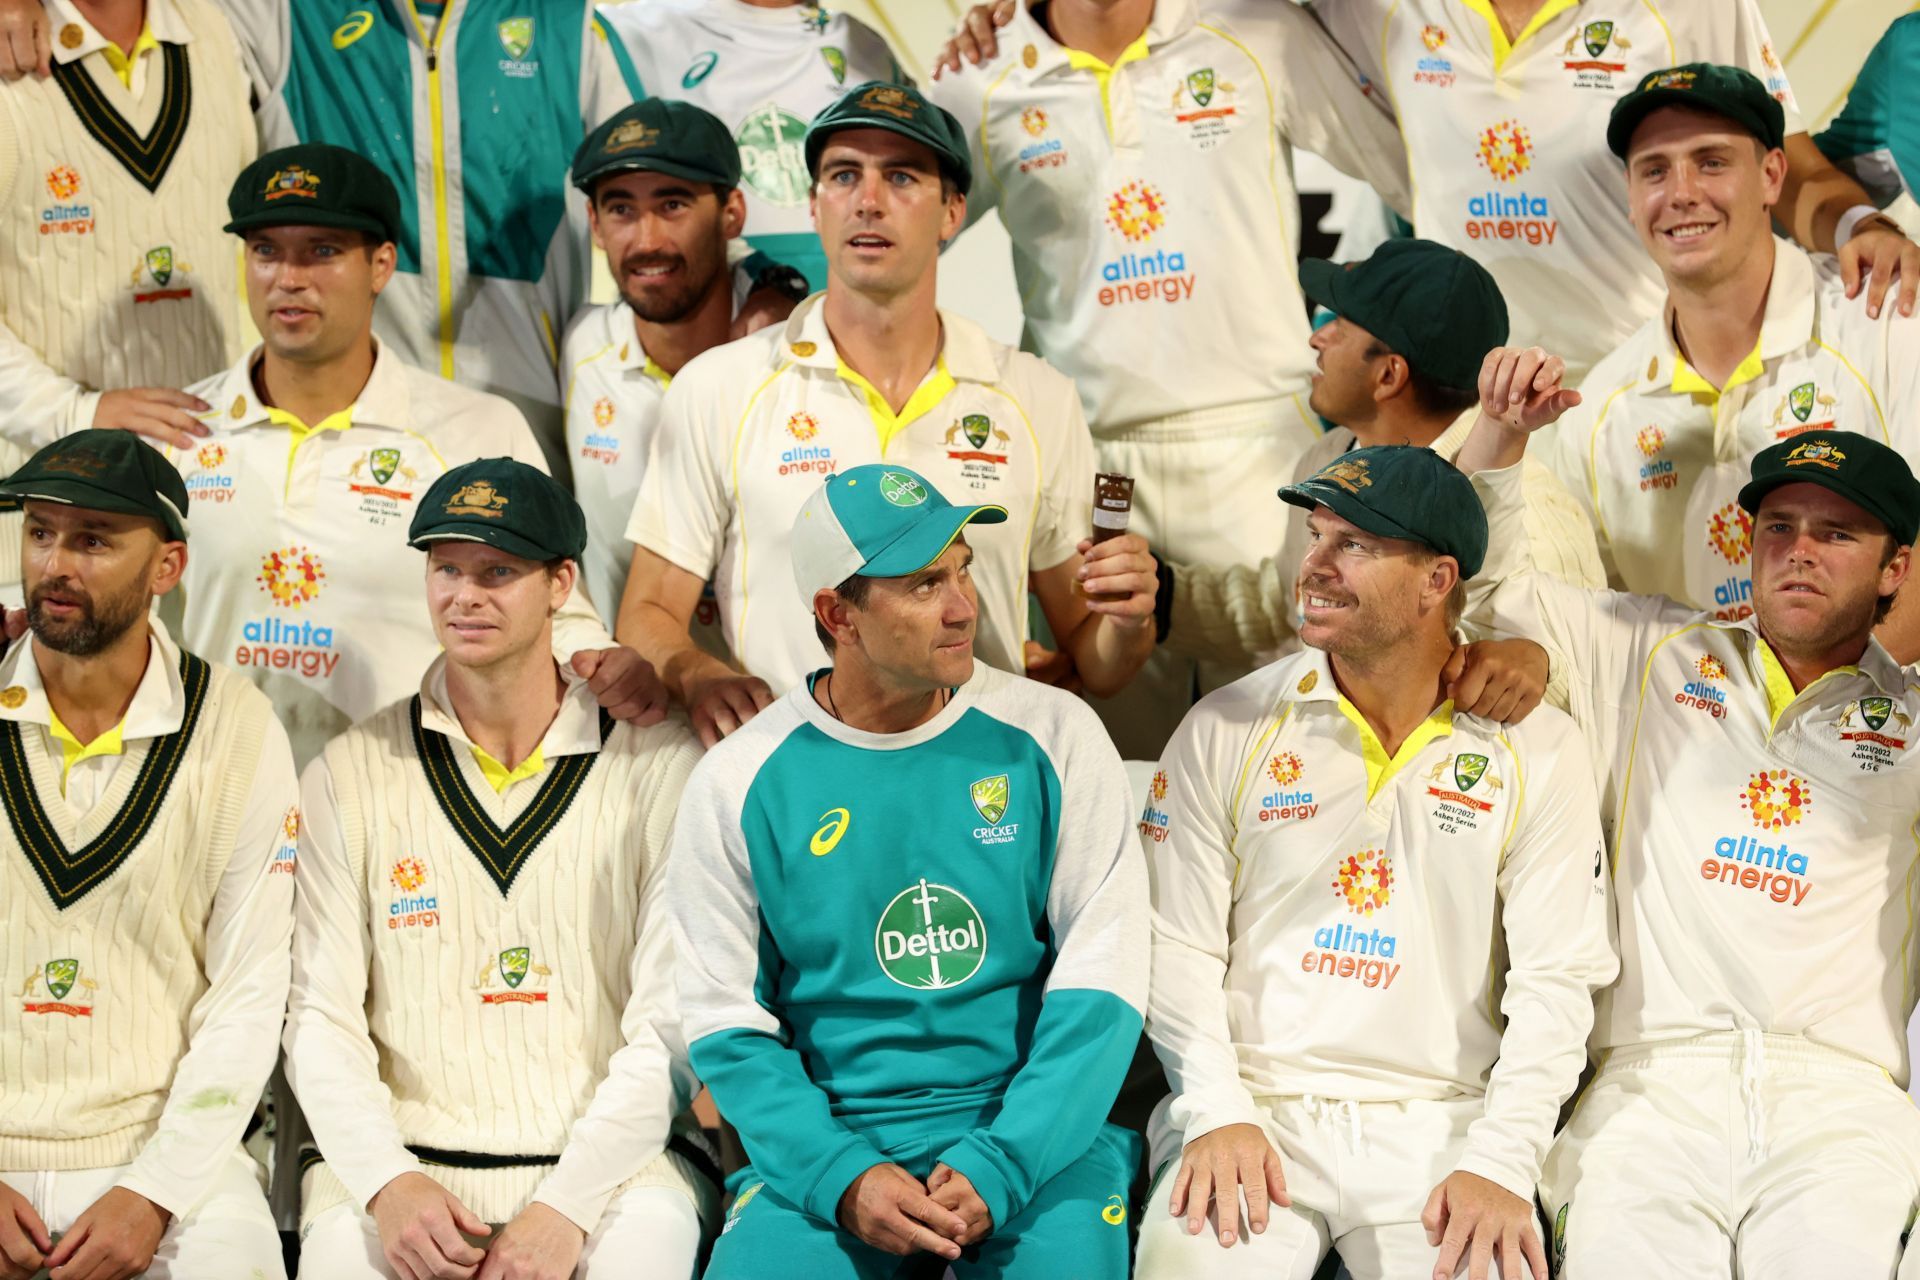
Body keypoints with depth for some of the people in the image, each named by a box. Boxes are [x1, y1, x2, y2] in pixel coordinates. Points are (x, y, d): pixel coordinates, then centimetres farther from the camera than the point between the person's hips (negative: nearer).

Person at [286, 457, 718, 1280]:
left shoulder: (660, 765, 3)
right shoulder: (351, 774, 9)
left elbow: (674, 1024, -1)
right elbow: (320, 1017, 5)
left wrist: (567, 1207, -12)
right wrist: (388, 1183, -11)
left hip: (611, 1159, -1)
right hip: (404, 1160, 1)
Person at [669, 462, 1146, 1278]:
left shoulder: (1053, 738, 1)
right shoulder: (737, 784, 1)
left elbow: (1100, 987, -2)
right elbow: (726, 1023, 3)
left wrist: (1000, 1166, -13)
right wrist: (841, 1177, -12)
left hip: (1033, 1129, 0)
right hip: (825, 1142, 0)